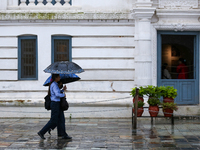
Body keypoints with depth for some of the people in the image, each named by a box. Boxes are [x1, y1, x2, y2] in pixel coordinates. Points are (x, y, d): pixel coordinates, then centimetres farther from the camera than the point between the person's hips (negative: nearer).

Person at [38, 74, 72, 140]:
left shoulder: (55, 84, 14)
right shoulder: (54, 85, -16)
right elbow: (57, 94, -27)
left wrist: (63, 90, 13)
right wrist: (63, 95, -10)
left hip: (57, 104, 10)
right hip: (55, 104, -10)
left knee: (61, 120, 8)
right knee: (53, 121, -4)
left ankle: (63, 135, 11)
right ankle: (41, 132, 4)